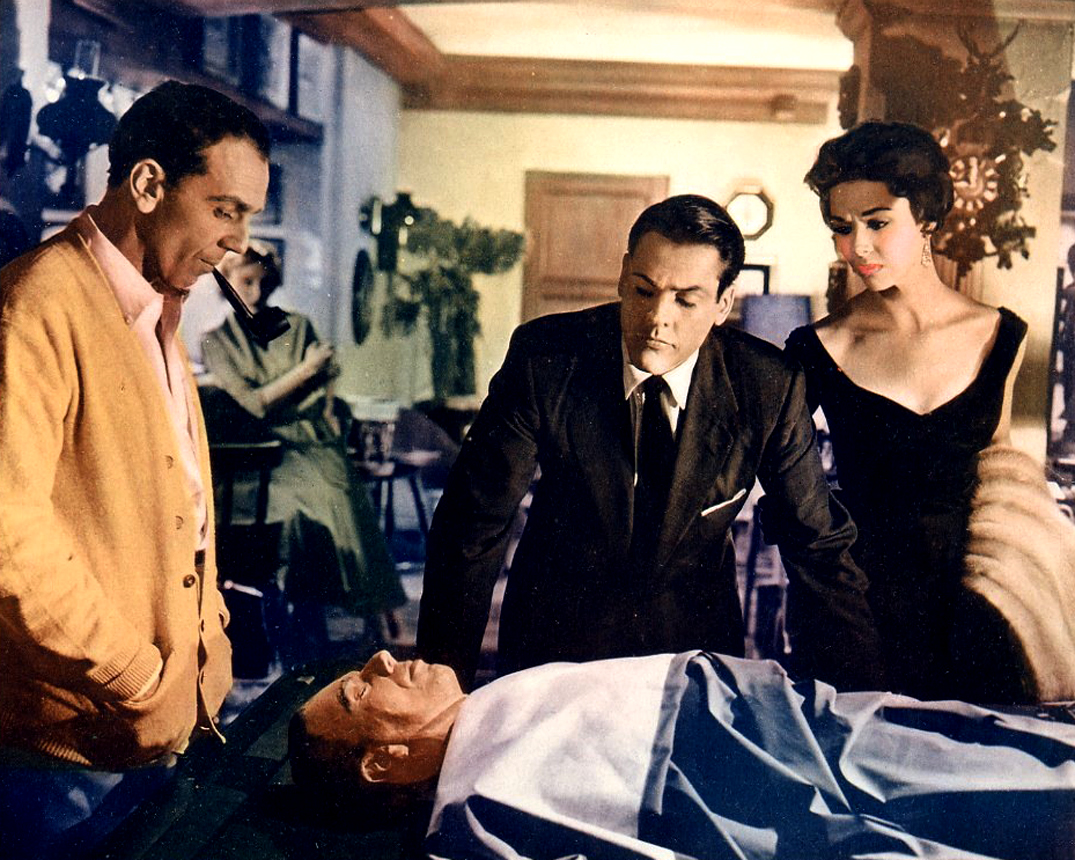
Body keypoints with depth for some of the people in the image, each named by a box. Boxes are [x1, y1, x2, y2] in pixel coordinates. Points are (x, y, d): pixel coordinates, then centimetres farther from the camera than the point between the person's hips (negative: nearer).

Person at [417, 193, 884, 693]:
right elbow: (472, 525, -15)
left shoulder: (768, 388, -15)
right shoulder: (544, 357, -18)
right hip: (557, 639, 0)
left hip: (698, 636, 1)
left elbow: (819, 548, -7)